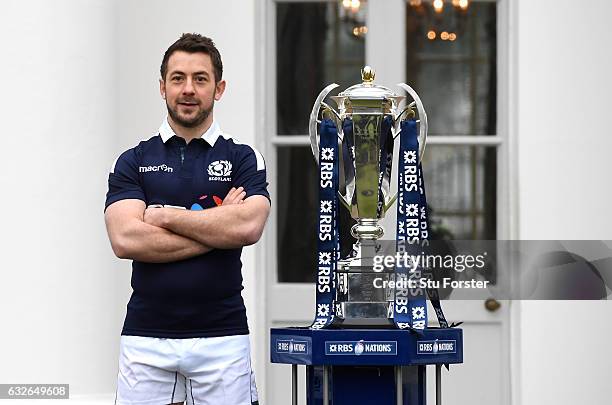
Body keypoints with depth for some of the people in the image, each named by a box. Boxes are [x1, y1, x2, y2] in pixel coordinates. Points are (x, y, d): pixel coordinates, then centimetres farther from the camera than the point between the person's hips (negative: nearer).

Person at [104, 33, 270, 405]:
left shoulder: (243, 158, 6)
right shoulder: (134, 162, 7)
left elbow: (248, 227, -13)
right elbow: (126, 240, -9)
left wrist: (164, 215, -8)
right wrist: (216, 227, -9)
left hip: (222, 336, -1)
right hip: (146, 337, 1)